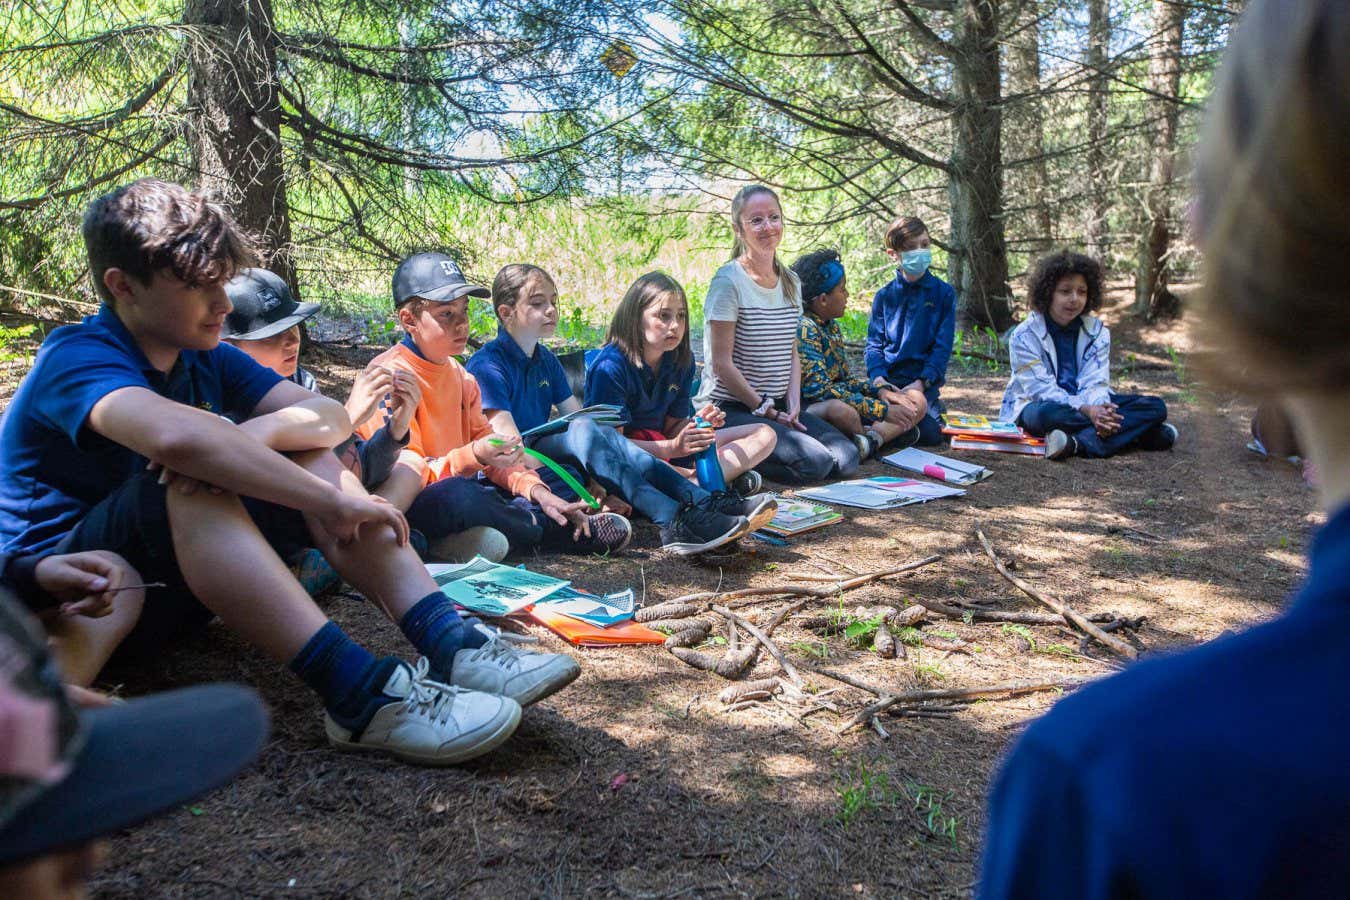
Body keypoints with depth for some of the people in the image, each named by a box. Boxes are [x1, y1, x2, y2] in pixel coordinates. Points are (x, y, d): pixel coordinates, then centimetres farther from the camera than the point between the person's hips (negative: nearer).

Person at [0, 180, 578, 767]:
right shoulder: (76, 359, -19)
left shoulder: (206, 359, 5)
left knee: (304, 455, -11)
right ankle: (354, 693, -45)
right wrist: (333, 502, -38)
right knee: (185, 485, -36)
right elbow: (177, 435, -42)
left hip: (166, 580, 7)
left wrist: (250, 434, -28)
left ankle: (445, 640, -27)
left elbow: (331, 418, -7)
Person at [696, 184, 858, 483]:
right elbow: (722, 363, -13)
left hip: (779, 405, 7)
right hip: (729, 407, -7)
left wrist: (793, 404, -3)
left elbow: (792, 353, 13)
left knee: (846, 459, -9)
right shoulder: (729, 281, -11)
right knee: (815, 463, -23)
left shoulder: (790, 282, 11)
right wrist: (767, 411, -12)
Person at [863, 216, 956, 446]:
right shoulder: (884, 295, 8)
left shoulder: (943, 293, 4)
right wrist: (879, 381, -16)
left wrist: (921, 383, -16)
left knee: (928, 434, -24)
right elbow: (874, 344, 3)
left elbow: (943, 347, -2)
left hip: (924, 381, -1)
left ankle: (933, 409, 11)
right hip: (889, 378, 2)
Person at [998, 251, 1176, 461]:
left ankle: (1079, 443, -37)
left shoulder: (1098, 331, 4)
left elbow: (1095, 383, -6)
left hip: (1088, 406, 5)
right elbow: (1041, 389, -18)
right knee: (1048, 415, -42)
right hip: (1038, 405, -5)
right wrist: (1086, 410, -33)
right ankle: (1134, 431, -31)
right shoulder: (1024, 336, -9)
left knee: (1155, 406, -16)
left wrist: (1098, 408, -31)